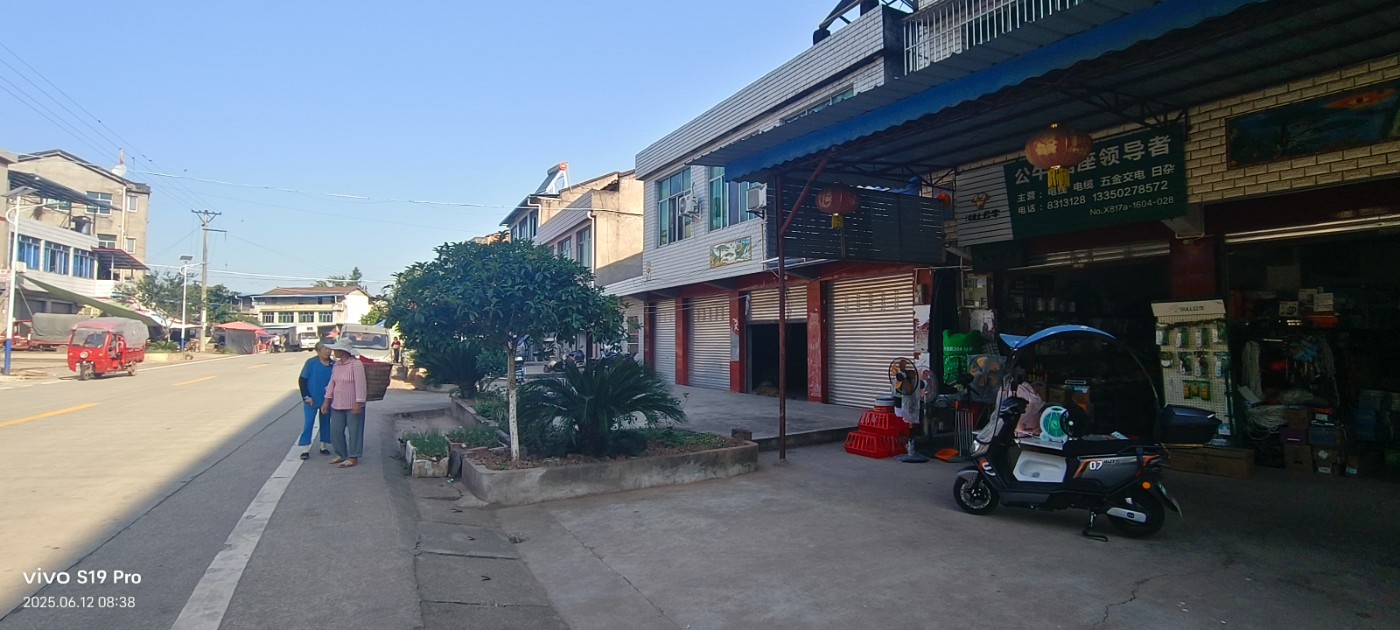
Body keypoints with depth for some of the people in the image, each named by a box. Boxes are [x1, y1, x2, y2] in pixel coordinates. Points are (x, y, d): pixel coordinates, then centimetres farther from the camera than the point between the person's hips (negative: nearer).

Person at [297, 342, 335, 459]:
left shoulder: (333, 365, -2)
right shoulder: (311, 362, -10)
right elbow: (301, 380, -6)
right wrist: (306, 396, -9)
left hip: (327, 400, 3)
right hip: (311, 400, -3)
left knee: (325, 422, 12)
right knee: (308, 423, -3)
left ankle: (324, 446, 25)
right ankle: (305, 449, 2)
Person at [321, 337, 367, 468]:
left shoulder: (356, 365, -15)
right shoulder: (336, 365, 10)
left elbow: (360, 385, -18)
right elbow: (331, 383, 14)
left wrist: (358, 403, -20)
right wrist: (327, 401, 12)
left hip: (353, 406, -8)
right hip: (337, 405, 8)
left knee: (354, 431, 1)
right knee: (336, 431, 12)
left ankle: (353, 458, 8)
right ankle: (341, 455, 26)